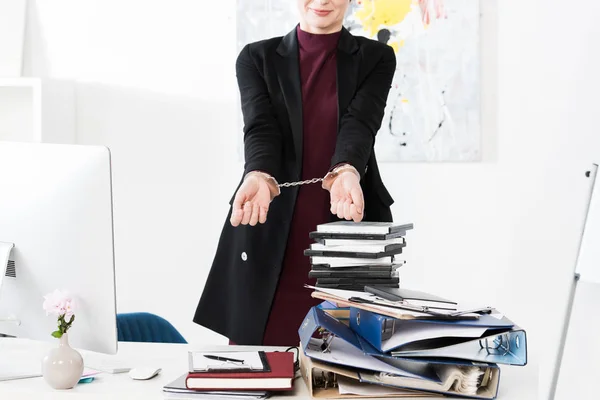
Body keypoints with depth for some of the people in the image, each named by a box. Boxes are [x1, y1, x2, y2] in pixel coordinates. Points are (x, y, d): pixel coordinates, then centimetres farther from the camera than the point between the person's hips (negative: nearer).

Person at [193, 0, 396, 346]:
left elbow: (360, 123, -10)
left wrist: (346, 173, -32)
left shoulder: (376, 58, 8)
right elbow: (260, 127, -8)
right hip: (268, 234, 1)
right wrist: (259, 177, -30)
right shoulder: (257, 58, 9)